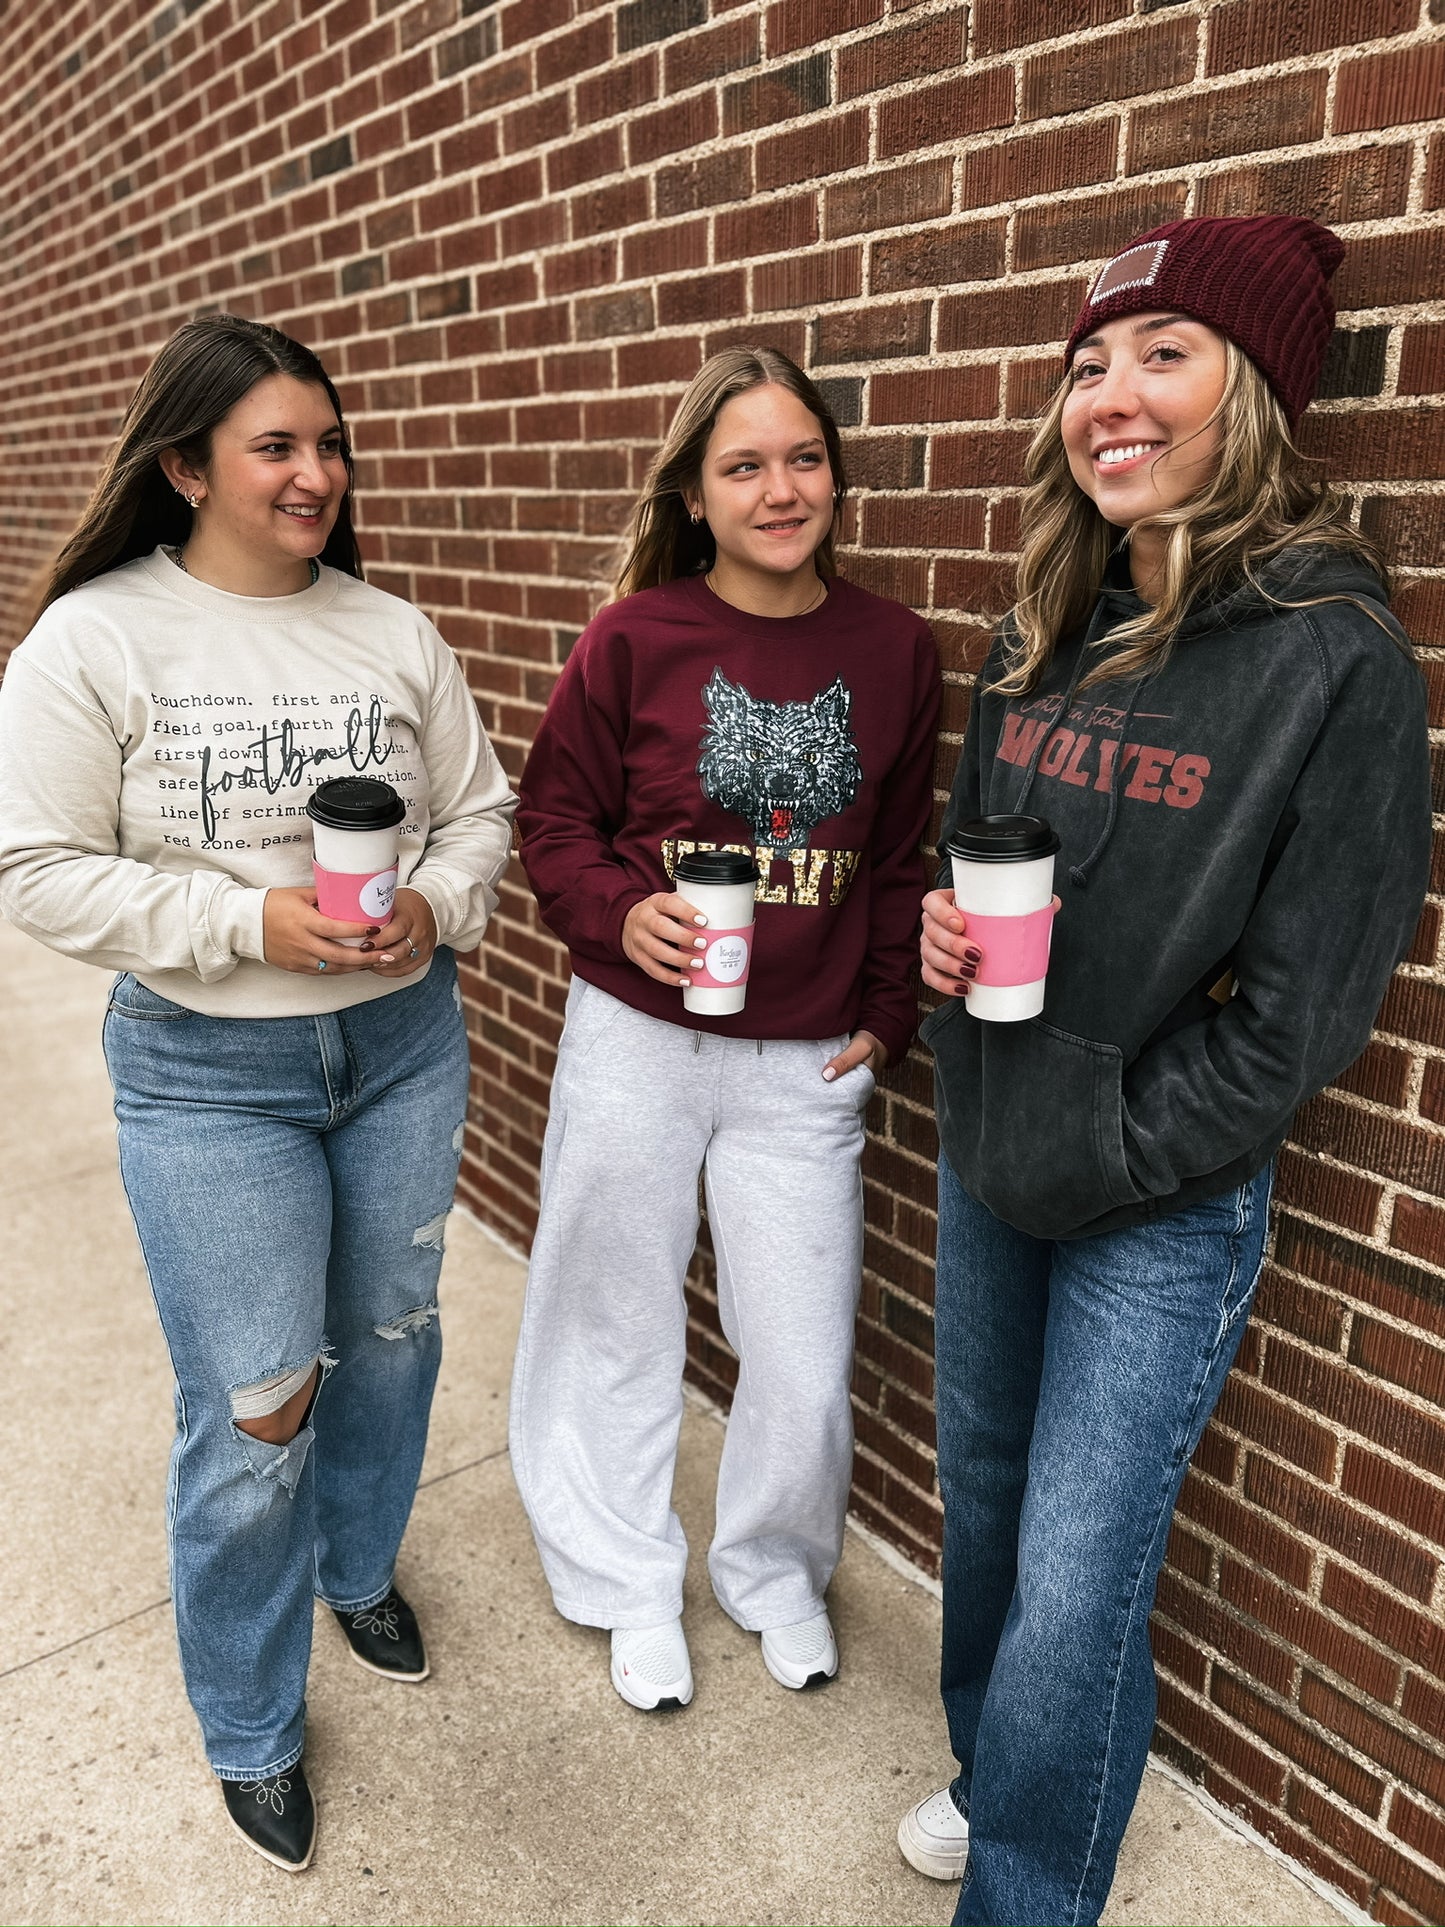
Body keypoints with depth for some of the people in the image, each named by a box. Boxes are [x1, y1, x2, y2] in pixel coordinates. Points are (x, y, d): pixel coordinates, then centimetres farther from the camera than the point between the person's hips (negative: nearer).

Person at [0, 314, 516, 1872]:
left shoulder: (392, 631, 2)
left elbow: (479, 811, 7)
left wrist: (433, 906, -13)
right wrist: (251, 924, -20)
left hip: (402, 1043, 4)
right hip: (208, 1072, -4)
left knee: (390, 1334, 20)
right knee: (252, 1408, 3)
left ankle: (360, 1570, 51)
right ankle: (251, 1732, 30)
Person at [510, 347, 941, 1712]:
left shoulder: (893, 648, 0)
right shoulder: (633, 640, -7)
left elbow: (900, 854, 7)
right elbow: (554, 818, 1)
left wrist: (885, 1015, 5)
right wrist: (620, 909, -17)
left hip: (806, 1061, 1)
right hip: (635, 1044, -1)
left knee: (805, 1359, 8)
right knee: (619, 1328, 15)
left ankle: (773, 1568, 41)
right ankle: (630, 1583, 42)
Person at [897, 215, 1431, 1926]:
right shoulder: (1040, 639, 2)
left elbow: (1304, 1003, -15)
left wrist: (1106, 1155, -13)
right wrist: (936, 929, -6)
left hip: (1163, 1209, -6)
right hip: (984, 1162, 6)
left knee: (1073, 1596, 2)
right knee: (983, 1499, 22)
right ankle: (989, 1772, 49)